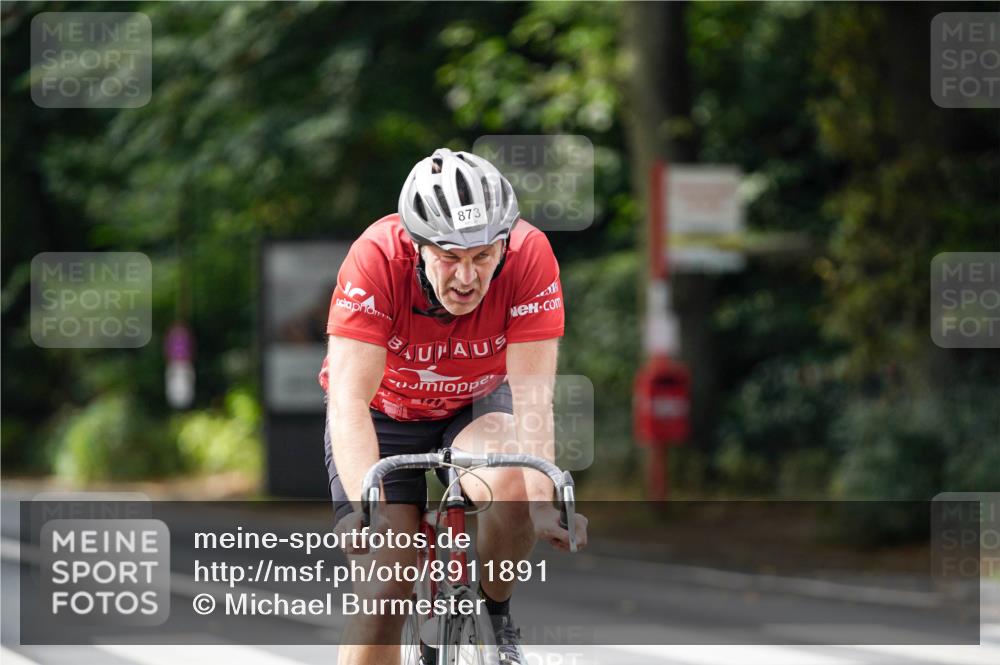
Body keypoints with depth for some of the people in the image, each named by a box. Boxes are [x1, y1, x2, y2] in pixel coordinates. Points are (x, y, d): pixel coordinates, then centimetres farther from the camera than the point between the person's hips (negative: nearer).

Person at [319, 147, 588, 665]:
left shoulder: (529, 254, -29)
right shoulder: (377, 258, -33)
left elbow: (531, 392, -30)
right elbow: (349, 400, -37)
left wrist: (540, 502, -44)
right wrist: (369, 513, -50)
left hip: (476, 407, 1)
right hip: (384, 415, -1)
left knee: (511, 489, -31)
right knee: (385, 588, -15)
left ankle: (494, 615, -4)